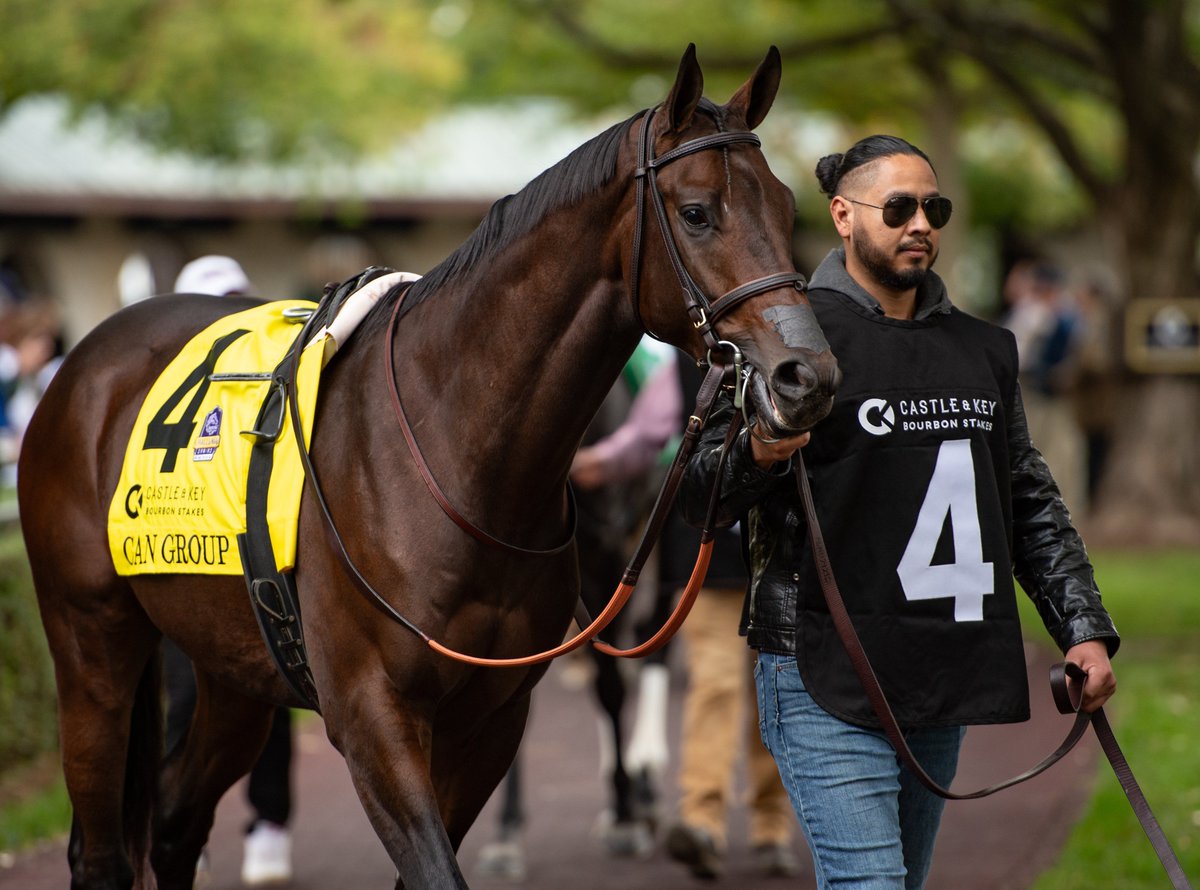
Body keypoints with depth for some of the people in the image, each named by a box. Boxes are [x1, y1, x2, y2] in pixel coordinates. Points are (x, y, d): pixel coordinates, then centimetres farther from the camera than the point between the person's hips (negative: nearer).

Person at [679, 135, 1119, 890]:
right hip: (828, 683, -7)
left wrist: (1084, 628, 12)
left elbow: (1032, 505, 22)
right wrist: (759, 456, -31)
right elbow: (701, 499, -9)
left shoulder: (984, 352, 15)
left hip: (943, 681, 7)